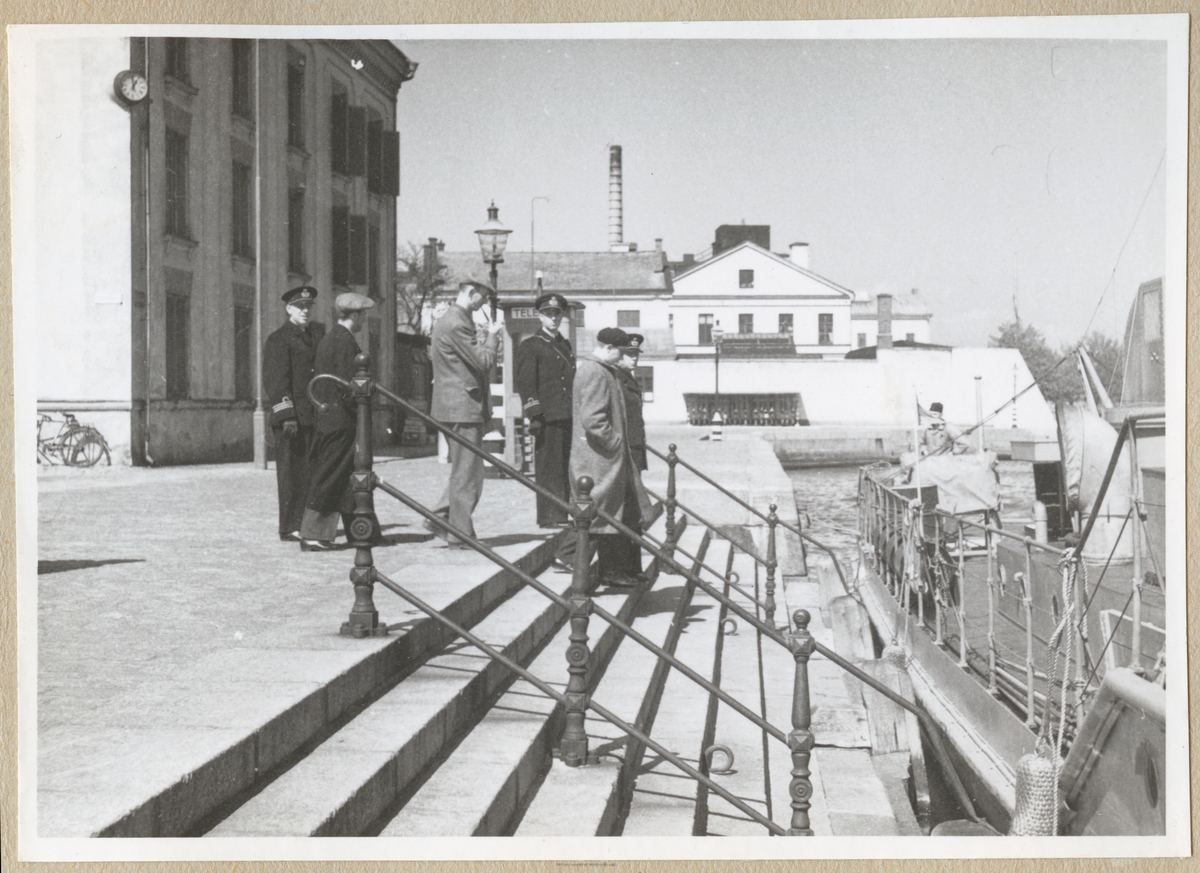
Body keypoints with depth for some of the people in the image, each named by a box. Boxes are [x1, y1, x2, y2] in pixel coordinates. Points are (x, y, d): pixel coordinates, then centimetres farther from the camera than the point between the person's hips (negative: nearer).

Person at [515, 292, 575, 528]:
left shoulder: (566, 345, 22)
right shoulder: (530, 346, 0)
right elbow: (525, 384, -7)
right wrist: (534, 416, -15)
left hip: (568, 417, 7)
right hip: (547, 418, -7)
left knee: (566, 468, 7)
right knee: (548, 468, -6)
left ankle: (562, 514, 13)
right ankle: (548, 517, -3)